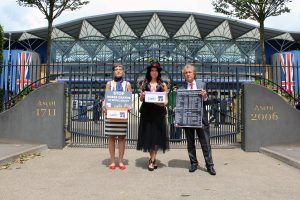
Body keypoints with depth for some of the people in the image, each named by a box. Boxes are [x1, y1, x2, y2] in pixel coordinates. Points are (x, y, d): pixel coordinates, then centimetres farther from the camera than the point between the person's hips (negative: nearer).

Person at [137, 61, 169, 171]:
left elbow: (166, 100, 4)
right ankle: (153, 159, 19)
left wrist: (162, 103, -17)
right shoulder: (144, 84, 9)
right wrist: (142, 96, -10)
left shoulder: (163, 85, 5)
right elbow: (141, 99, 11)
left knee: (156, 135, -1)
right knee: (148, 134, 4)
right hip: (146, 113, 1)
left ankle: (152, 160, 8)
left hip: (158, 113, -1)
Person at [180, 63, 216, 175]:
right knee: (190, 143, 11)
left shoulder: (202, 84, 5)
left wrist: (205, 96, -16)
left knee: (205, 143, 3)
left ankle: (209, 165, 13)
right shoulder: (182, 88, 3)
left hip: (201, 118, 0)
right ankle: (193, 163, 24)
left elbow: (206, 103, 5)